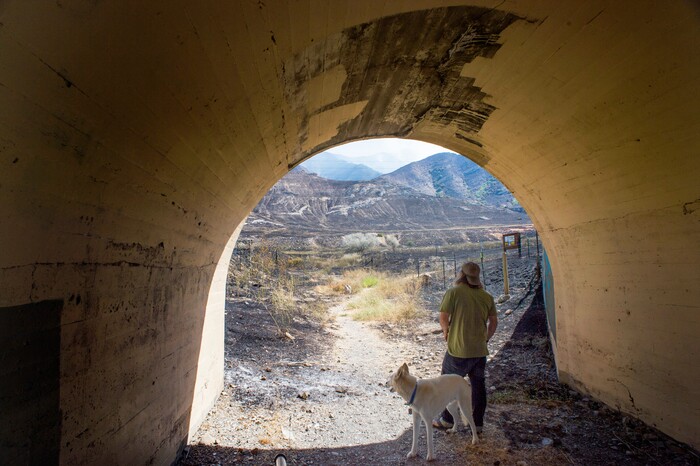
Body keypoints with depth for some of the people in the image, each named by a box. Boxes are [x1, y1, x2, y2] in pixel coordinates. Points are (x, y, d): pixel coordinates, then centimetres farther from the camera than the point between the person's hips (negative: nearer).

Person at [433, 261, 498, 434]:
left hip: (458, 349, -4)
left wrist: (446, 332, 4)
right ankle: (478, 423, 25)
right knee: (478, 386, 16)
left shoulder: (453, 292, -11)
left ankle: (447, 420, 22)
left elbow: (443, 317, -15)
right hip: (480, 350, 4)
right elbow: (494, 322, 8)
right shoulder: (487, 296, 3)